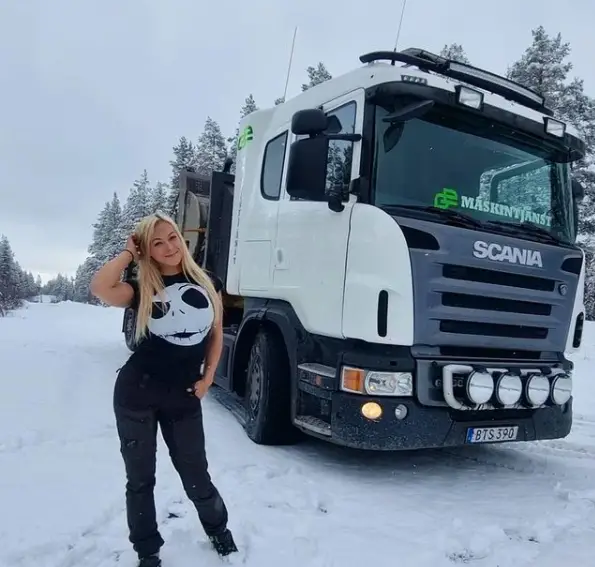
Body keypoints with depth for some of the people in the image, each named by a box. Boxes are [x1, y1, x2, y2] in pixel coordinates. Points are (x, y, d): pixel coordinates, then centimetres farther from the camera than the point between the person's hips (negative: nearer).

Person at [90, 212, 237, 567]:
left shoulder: (208, 283, 1)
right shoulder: (143, 290, -4)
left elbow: (216, 334, 9)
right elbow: (100, 288, -25)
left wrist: (207, 378, 1)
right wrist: (129, 252, -11)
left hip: (184, 396, 1)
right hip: (137, 394, 0)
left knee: (196, 475, 10)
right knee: (140, 478, 11)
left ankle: (218, 529, 40)